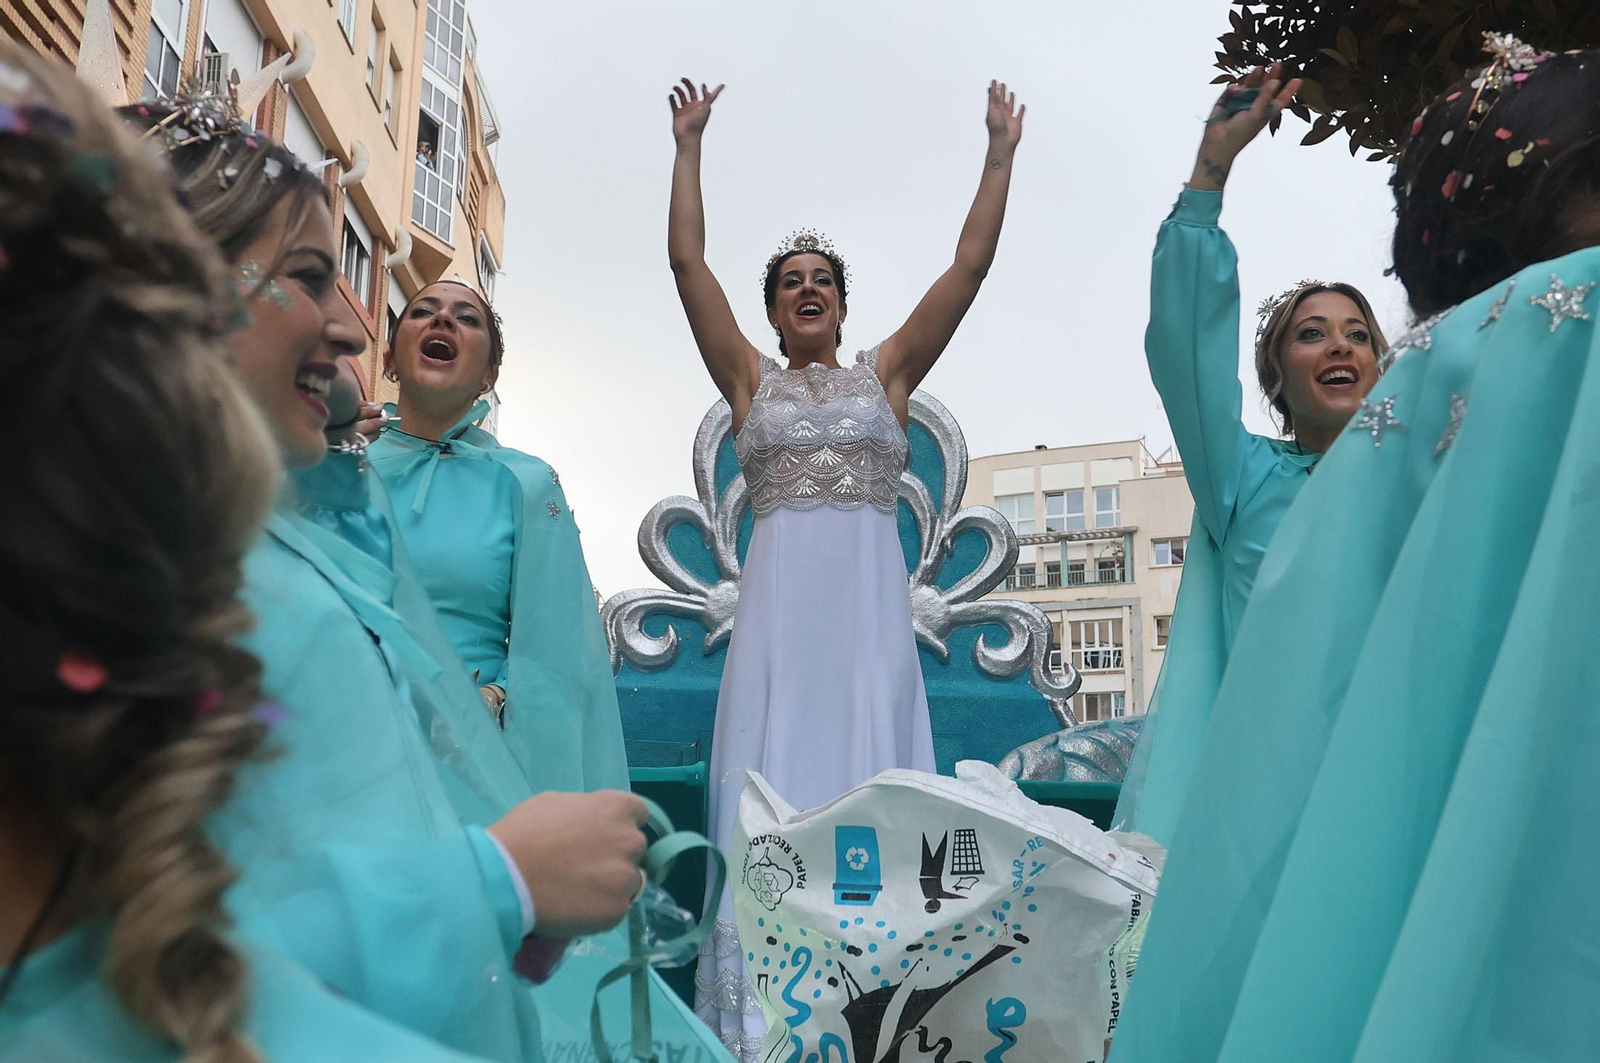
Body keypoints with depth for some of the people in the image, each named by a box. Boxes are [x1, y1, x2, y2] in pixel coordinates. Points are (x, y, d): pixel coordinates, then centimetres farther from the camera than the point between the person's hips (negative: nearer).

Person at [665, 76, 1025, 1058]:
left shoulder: (886, 373, 16)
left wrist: (1001, 151, 13)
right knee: (773, 786, -4)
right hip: (780, 596, 0)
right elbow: (687, 259, 11)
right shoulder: (750, 379, 15)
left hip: (872, 598, 0)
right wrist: (689, 144, 13)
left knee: (871, 785, -2)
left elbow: (971, 262, 12)